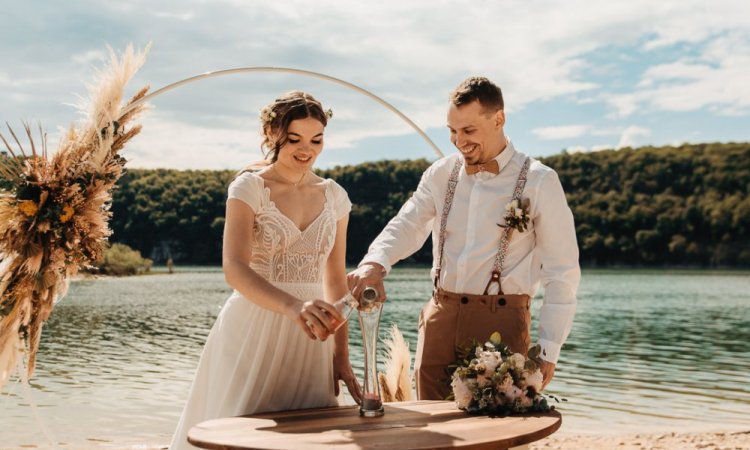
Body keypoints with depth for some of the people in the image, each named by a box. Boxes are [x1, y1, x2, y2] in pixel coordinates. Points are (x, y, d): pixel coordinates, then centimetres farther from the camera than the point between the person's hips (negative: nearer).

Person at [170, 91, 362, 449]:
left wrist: (341, 355, 8)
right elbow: (234, 269, -21)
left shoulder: (335, 196, 7)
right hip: (253, 332, -4)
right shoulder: (249, 188, -7)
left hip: (309, 340, 4)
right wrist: (293, 306, -39)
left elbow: (336, 278, 12)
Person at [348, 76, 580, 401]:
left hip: (502, 322, -3)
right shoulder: (441, 173, 9)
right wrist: (374, 265, -26)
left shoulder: (539, 182, -2)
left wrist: (548, 350, -6)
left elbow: (562, 273, -2)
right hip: (440, 319, 4)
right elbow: (407, 225, -4)